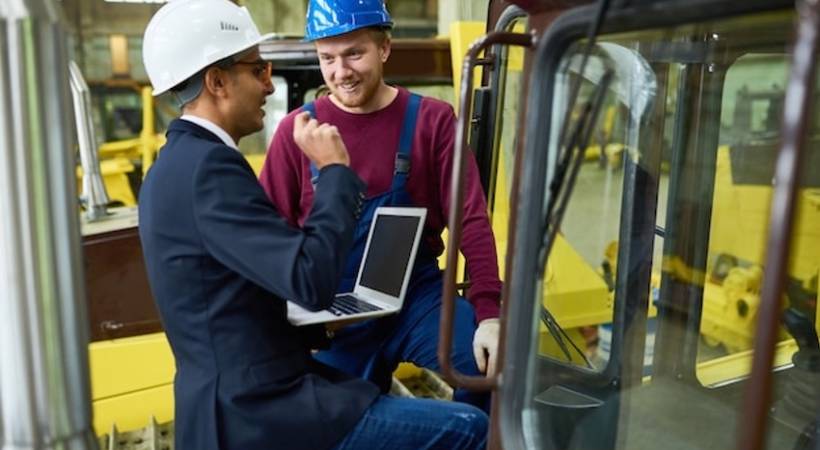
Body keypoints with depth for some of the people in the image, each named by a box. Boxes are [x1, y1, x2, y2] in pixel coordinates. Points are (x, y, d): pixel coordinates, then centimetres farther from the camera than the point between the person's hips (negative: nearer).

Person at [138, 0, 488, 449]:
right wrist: (334, 170, -16)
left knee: (380, 398, 26)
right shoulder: (207, 166, -21)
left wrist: (319, 327, 9)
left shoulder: (176, 164, 10)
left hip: (234, 399, 10)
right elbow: (311, 282, -27)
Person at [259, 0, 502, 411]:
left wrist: (489, 314, -17)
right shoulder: (296, 130, -1)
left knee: (495, 367, -21)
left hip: (416, 293, 0)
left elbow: (471, 220, -7)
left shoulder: (431, 119, -3)